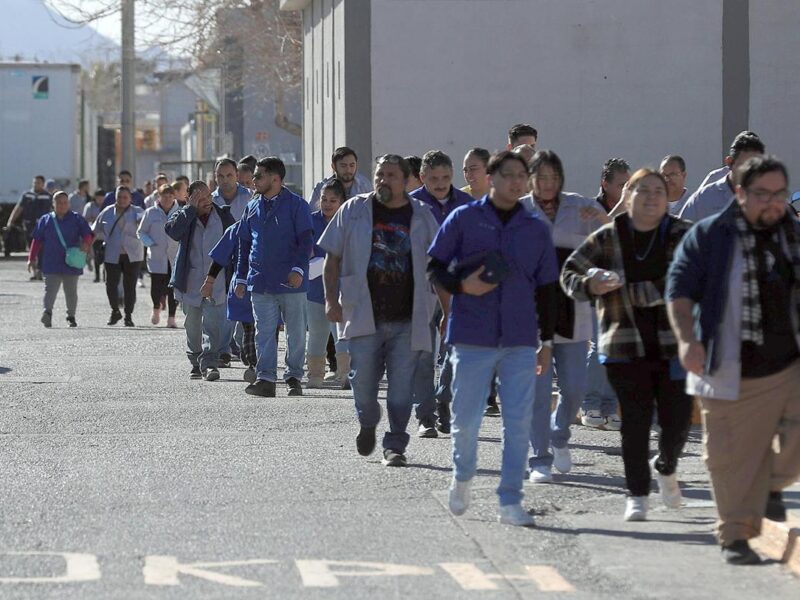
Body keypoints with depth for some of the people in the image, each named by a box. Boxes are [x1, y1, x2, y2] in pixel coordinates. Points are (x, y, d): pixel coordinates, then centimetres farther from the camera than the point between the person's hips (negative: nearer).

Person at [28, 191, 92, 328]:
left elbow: (87, 234, -2)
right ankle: (47, 312, -25)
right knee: (50, 289, -14)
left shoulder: (77, 219, 5)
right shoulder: (45, 220, 7)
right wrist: (32, 259, 5)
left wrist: (86, 243, -26)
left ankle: (71, 316, 20)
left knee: (71, 291, 9)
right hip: (51, 264, -1)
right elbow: (37, 240, 9)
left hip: (71, 263, 1)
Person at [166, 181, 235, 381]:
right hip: (191, 281, 1)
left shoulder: (222, 215, 3)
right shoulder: (184, 215, 0)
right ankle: (196, 363, 26)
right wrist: (191, 208, -19)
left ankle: (209, 364, -16)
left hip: (215, 280, -1)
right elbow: (172, 230, -21)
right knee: (192, 325, 12)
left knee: (212, 324, -13)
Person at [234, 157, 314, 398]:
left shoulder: (296, 205, -2)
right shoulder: (252, 207, 14)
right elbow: (244, 244, 19)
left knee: (296, 332, 4)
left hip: (291, 283, -4)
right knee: (264, 332, 0)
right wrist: (241, 278, 14)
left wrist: (298, 269, -18)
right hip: (260, 283, 4)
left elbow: (306, 241, -6)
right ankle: (266, 379, 0)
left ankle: (294, 377, 13)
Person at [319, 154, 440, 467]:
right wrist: (331, 299, -2)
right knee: (363, 379, 0)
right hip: (364, 317, 0)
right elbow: (332, 257, 8)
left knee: (401, 386, -3)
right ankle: (367, 424, 30)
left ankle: (395, 445, 7)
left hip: (407, 320, 0)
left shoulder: (422, 217, 8)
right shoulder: (353, 211, 5)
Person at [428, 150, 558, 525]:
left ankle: (510, 501, 3)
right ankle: (462, 477, 31)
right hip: (472, 338, -2)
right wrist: (461, 286, -15)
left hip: (520, 342, 2)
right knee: (465, 419, 4)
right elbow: (434, 267, 4)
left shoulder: (536, 229, 10)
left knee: (518, 423, -2)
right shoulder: (463, 219, 2)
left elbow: (546, 289, 14)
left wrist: (547, 340, 12)